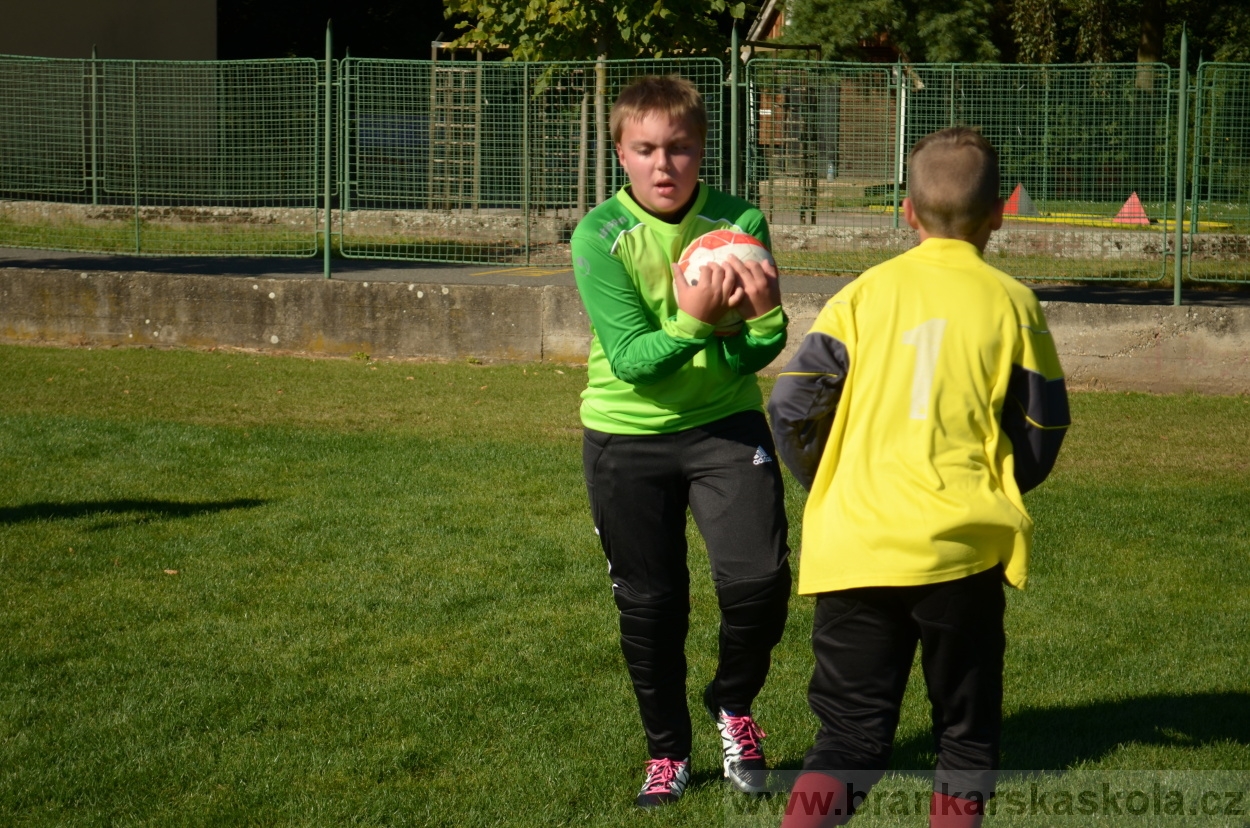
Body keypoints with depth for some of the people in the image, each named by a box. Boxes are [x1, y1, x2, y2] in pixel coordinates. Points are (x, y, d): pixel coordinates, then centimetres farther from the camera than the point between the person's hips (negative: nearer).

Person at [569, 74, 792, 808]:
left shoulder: (738, 224, -11)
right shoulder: (600, 236, -14)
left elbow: (747, 359, -13)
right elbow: (631, 361, -21)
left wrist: (764, 317, -34)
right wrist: (693, 321, -38)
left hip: (724, 424, 1)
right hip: (627, 437, -1)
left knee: (759, 578, -14)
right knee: (650, 602, 6)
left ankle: (734, 706, 16)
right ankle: (668, 751, 28)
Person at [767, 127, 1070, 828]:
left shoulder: (867, 292, 4)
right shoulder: (1011, 303, 2)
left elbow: (792, 407, 0)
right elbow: (1042, 434, 6)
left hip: (855, 548, 1)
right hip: (961, 548, -1)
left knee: (852, 733, 8)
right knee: (968, 730, 15)